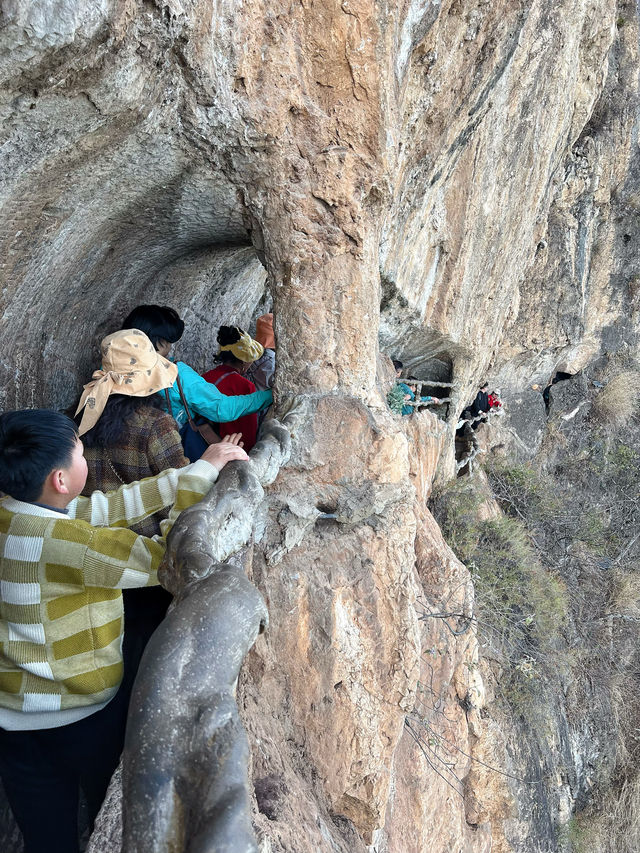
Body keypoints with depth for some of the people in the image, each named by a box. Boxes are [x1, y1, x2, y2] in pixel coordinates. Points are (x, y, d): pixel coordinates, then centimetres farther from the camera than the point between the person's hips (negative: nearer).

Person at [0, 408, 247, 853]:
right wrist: (200, 471, -12)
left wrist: (192, 472, -5)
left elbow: (112, 506, -5)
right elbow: (169, 560, -20)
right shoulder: (63, 541, -30)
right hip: (87, 718, -6)